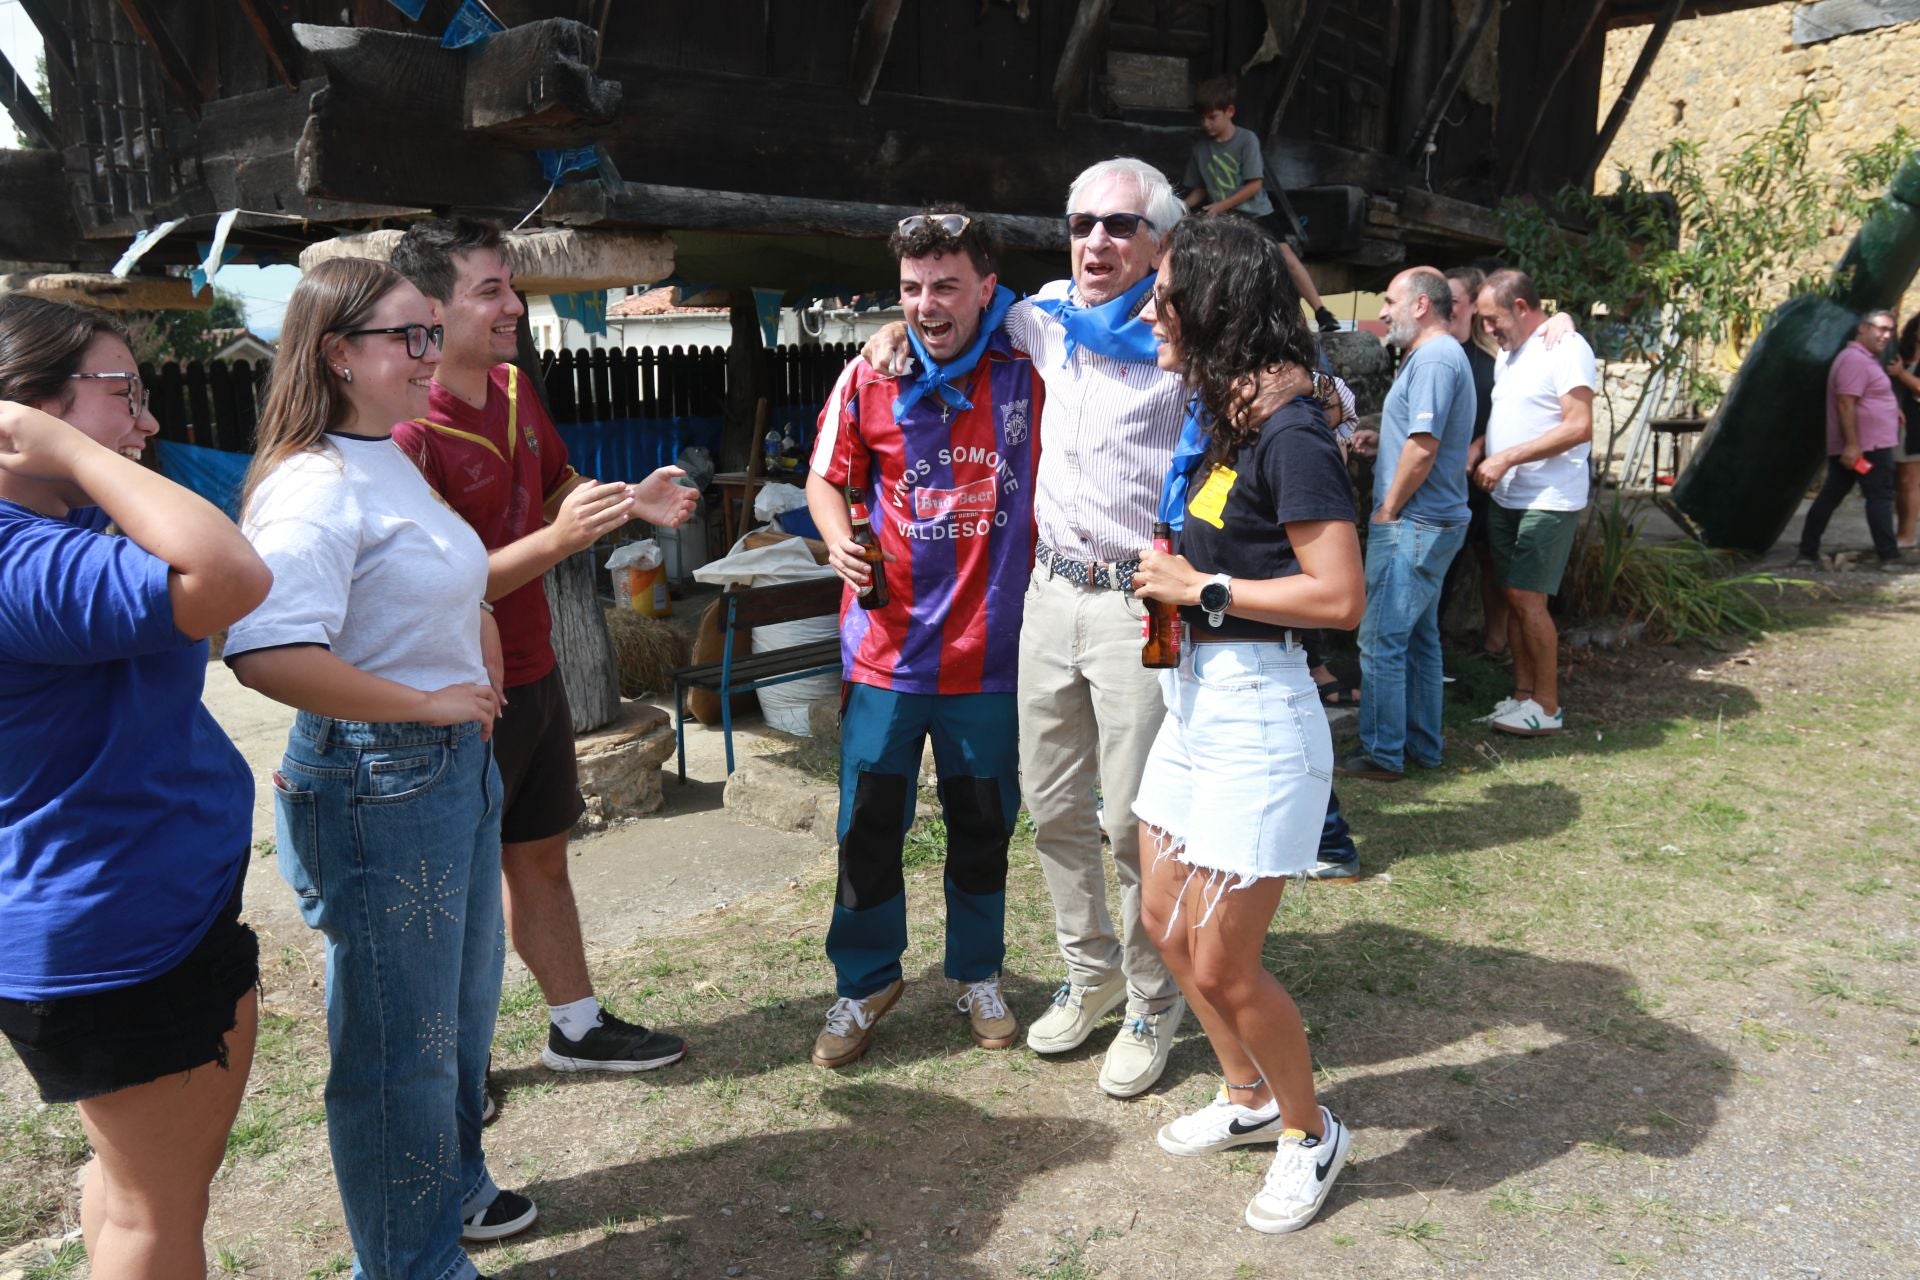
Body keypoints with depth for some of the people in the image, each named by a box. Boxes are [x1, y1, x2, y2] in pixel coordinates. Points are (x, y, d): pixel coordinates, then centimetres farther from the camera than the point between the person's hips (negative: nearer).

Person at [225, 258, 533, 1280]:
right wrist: (430, 704, -24)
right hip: (375, 784, -10)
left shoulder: (393, 465, 10)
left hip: (457, 764, 10)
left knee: (461, 1009, 24)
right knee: (401, 1042, 6)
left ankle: (453, 1190, 46)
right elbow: (265, 654, -35)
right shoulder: (314, 488, -21)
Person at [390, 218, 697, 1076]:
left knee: (541, 855, 19)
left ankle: (576, 1027, 35)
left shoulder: (515, 389, 6)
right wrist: (557, 539, -33)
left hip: (533, 675, 8)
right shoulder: (409, 433, -22)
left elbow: (558, 491, 20)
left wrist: (632, 502, 1)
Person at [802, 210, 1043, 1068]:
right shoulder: (869, 379, -2)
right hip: (887, 644, 0)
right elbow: (827, 479, 8)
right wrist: (839, 539, -12)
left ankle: (978, 972, 36)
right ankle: (865, 982, 27)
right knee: (868, 827, 6)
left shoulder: (1029, 370, -2)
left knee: (983, 825, 15)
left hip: (992, 649, 1)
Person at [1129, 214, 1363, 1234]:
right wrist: (1176, 576, 0)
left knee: (1222, 965, 1)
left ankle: (1311, 1132, 27)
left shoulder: (1289, 436, -19)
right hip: (1197, 697, 10)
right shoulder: (1224, 421, 9)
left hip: (1255, 713, -10)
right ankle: (1248, 1098, 40)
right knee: (1166, 923, 19)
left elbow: (1340, 597, -24)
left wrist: (1202, 588, -17)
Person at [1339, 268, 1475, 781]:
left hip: (1412, 526, -11)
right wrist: (1375, 439, 13)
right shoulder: (1437, 355, 17)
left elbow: (1423, 448, -22)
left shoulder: (1433, 358, -16)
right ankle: (1422, 744, 25)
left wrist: (1387, 511, -14)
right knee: (1419, 637, 16)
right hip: (1433, 522, 11)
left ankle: (1381, 754, 3)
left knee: (1381, 640, -5)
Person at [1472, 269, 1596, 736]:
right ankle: (1523, 695, 18)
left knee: (1527, 598, -8)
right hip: (1506, 498, 8)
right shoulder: (1508, 354, 16)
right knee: (1514, 598, 10)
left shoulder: (1566, 348, -12)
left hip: (1549, 501, -8)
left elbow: (1578, 428, -19)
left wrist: (1507, 458, -19)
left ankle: (1547, 706, 2)